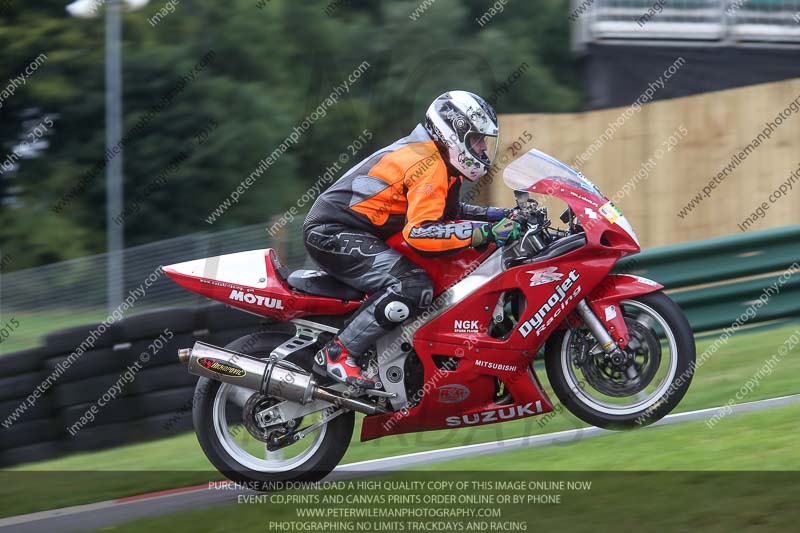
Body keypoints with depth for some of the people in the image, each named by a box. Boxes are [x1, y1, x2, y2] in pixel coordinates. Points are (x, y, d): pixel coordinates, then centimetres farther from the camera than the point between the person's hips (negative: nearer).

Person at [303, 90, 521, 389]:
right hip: (334, 235, -11)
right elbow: (420, 232, -27)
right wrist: (485, 233, -27)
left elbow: (445, 211, 29)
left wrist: (499, 216, 15)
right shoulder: (429, 165, -16)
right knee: (413, 287, -26)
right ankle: (337, 355, -25)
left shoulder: (429, 155, 16)